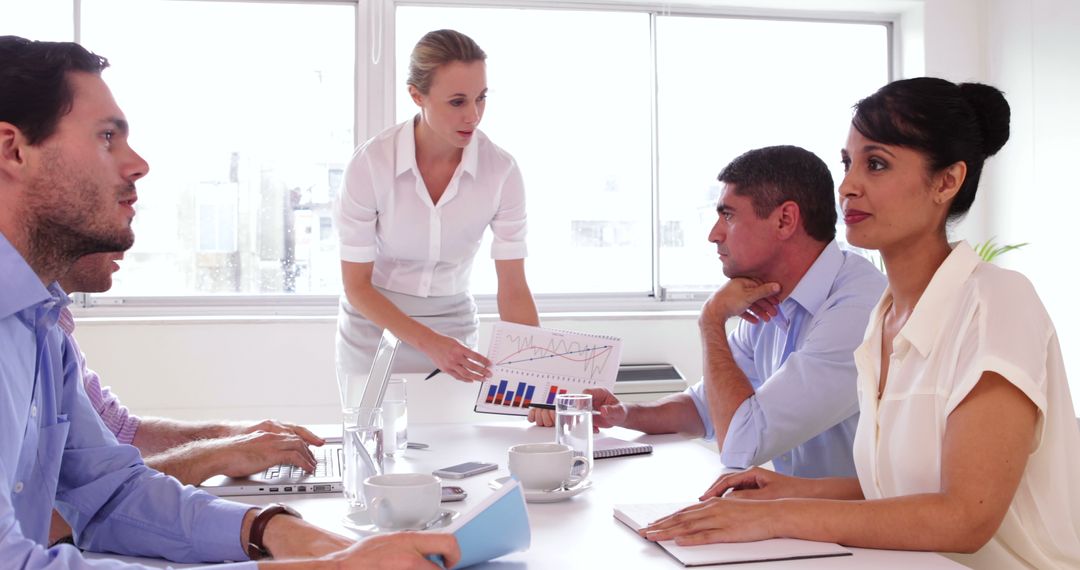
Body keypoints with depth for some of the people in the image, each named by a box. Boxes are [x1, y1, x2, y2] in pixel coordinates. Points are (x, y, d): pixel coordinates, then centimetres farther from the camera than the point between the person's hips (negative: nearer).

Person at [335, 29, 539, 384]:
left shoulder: (501, 170, -17)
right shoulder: (370, 163, -22)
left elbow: (513, 287, -14)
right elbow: (356, 284, -17)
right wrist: (428, 342, -30)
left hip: (453, 329, 2)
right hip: (375, 327, -1)